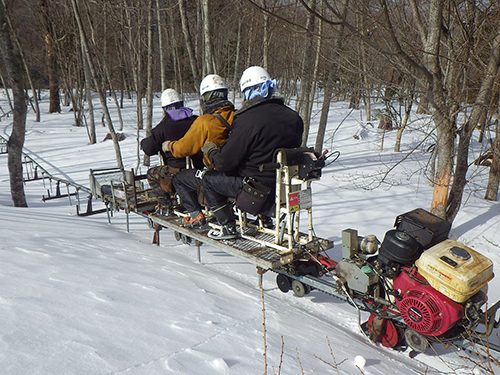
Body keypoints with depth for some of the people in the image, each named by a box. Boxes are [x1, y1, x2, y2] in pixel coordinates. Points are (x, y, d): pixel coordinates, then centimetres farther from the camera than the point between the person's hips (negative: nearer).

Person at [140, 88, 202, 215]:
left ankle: (165, 206, 11)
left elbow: (149, 149, -4)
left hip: (176, 171, -6)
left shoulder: (163, 127, -9)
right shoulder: (195, 120, 3)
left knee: (151, 174, 19)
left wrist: (144, 142, 17)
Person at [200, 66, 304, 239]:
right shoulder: (293, 117, 1)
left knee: (209, 179, 10)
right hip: (285, 184, 8)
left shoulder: (247, 120, -20)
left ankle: (228, 226, 9)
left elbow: (225, 162, -18)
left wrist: (210, 151, 5)